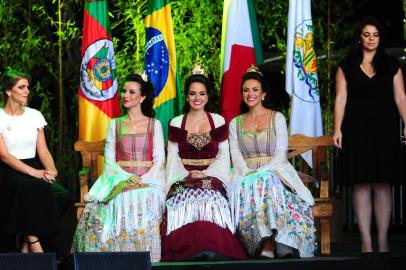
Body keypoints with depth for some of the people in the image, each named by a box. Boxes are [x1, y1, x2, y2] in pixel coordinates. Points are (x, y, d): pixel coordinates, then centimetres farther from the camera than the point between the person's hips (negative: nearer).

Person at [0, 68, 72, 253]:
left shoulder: (34, 115, 13)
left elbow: (43, 150, 9)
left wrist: (51, 170, -13)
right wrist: (34, 172, -22)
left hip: (34, 169, 5)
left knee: (63, 196, -25)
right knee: (36, 189, -37)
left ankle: (28, 242, -14)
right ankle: (33, 240, -23)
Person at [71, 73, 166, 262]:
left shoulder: (154, 124, 11)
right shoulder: (115, 124, 14)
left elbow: (159, 160, 3)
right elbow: (109, 160, 7)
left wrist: (144, 180, -14)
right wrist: (126, 177, -12)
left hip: (148, 179, -1)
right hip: (120, 179, 1)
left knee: (146, 198, -34)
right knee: (122, 200, -33)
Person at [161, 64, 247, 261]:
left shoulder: (219, 122, 12)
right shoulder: (176, 124, 14)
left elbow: (223, 155, 6)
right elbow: (173, 156, 8)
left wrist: (205, 173, -10)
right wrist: (187, 174, -11)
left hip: (212, 177, 0)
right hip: (183, 179, 1)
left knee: (210, 201, -33)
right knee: (184, 202, -32)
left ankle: (210, 251, -34)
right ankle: (188, 253, -32)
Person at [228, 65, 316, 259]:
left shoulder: (277, 118, 11)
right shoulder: (235, 123, 20)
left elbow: (280, 154, 1)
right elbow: (236, 156, 8)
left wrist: (261, 171, -16)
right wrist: (247, 173, -13)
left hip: (274, 171, -2)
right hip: (246, 175, 2)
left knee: (267, 182, -39)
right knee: (245, 189, -36)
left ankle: (268, 248, -48)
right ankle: (268, 246, -45)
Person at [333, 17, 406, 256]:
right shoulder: (347, 67, 9)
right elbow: (341, 99, 4)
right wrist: (337, 129, -7)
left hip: (384, 131, 0)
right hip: (357, 131, 0)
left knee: (383, 185, -1)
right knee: (361, 185, -3)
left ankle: (383, 240, 2)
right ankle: (366, 241, -2)